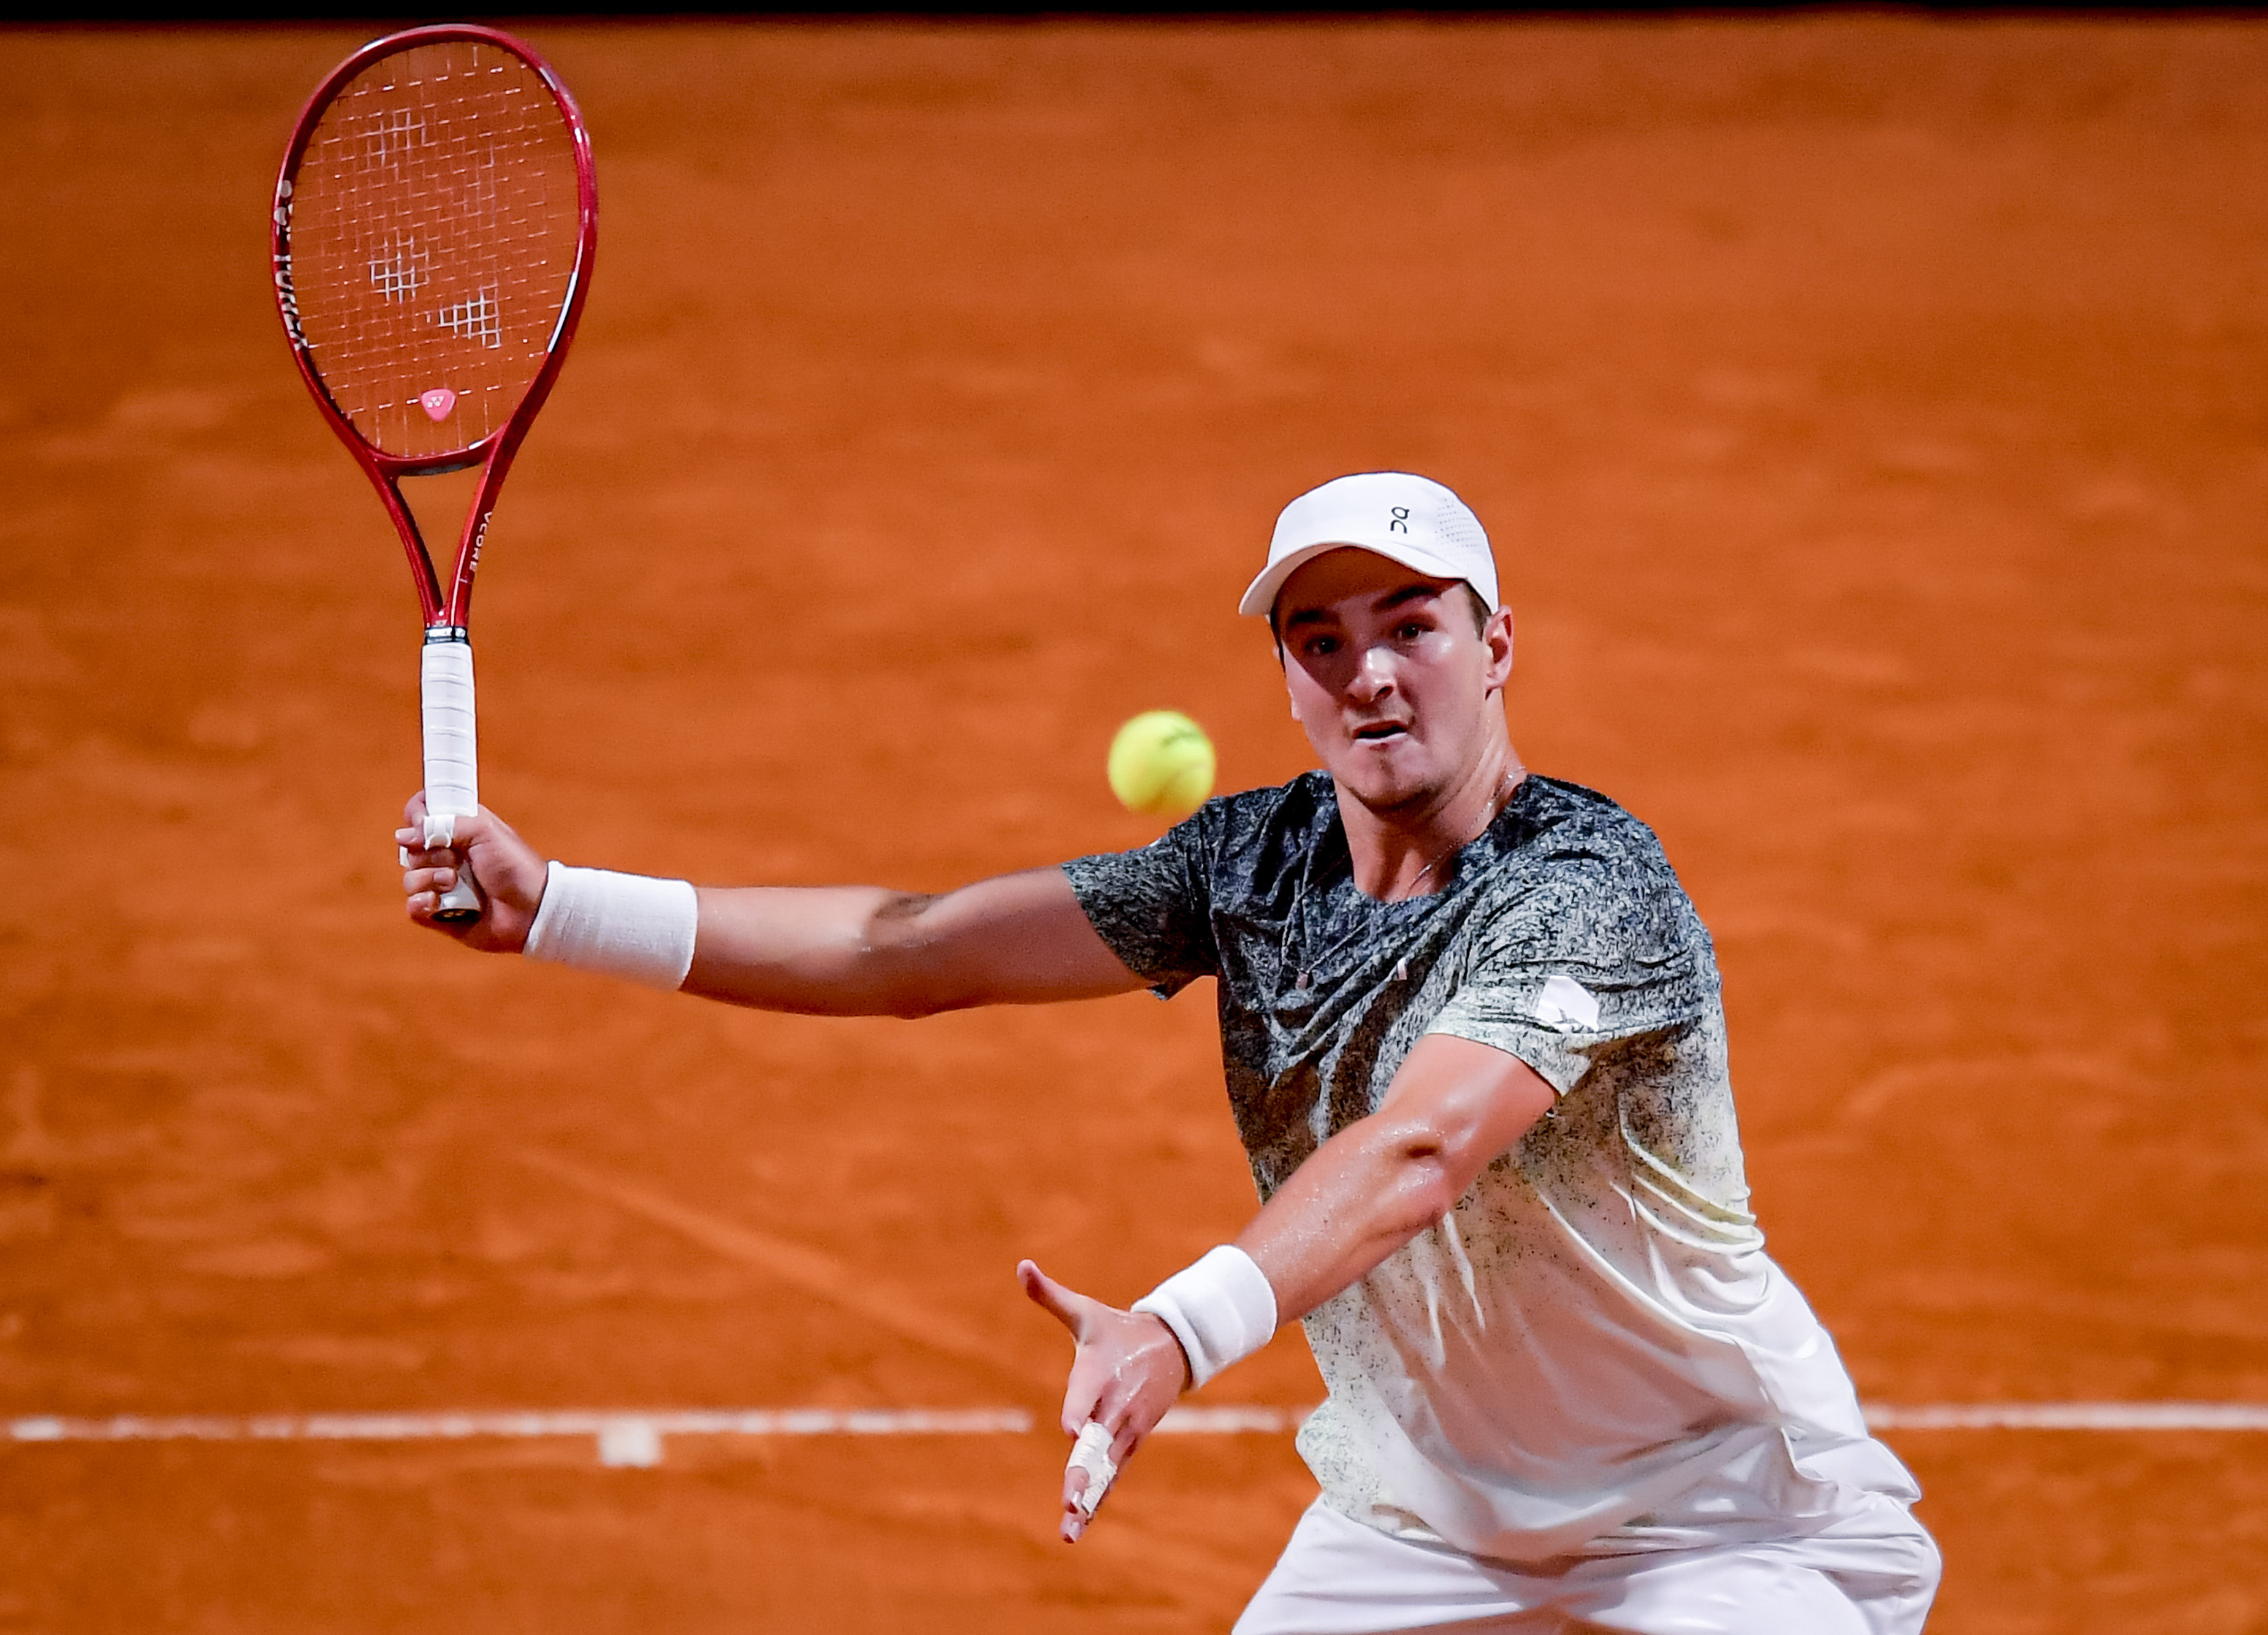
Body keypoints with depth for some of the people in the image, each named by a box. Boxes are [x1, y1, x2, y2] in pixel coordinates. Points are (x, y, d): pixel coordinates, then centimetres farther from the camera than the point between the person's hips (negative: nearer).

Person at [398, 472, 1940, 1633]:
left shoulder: (1586, 885, -23)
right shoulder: (1259, 862, -3)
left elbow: (1416, 1153, -39)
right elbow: (915, 950, -5)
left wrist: (1183, 1330, -54)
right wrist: (549, 906, -12)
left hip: (1722, 1508, -6)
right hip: (1419, 1507, 6)